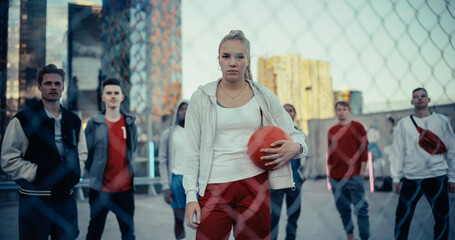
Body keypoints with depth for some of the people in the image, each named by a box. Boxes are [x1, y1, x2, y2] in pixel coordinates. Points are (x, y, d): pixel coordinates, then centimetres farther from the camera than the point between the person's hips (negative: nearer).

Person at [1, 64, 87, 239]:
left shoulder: (74, 121, 12)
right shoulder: (23, 120, -4)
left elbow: (81, 153, 22)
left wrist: (76, 172, 5)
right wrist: (37, 173, -13)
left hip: (66, 198, 5)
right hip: (35, 200, -4)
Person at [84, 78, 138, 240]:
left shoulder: (130, 123, 6)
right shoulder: (93, 124, -2)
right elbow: (85, 153, 3)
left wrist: (127, 171, 11)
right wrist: (94, 175, 3)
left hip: (125, 188, 2)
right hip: (100, 189, -2)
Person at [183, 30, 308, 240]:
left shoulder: (264, 97, 8)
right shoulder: (201, 97, 5)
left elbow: (296, 135, 11)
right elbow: (192, 151, 4)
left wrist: (295, 148, -13)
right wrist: (191, 196, -3)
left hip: (254, 183, 1)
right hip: (214, 187, -1)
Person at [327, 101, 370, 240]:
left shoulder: (357, 127, 2)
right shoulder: (332, 131, 12)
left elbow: (364, 148, -1)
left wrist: (362, 170, -6)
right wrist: (329, 172, 12)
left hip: (354, 176, -4)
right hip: (336, 178, 4)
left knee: (361, 209, -3)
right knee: (343, 210, 10)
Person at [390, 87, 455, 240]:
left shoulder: (442, 121, 7)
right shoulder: (403, 124, 7)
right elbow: (397, 152, 5)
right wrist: (396, 178, 0)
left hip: (438, 177, 1)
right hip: (411, 178, 0)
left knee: (442, 219, 7)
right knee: (402, 219, -1)